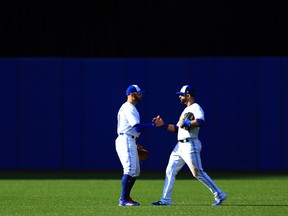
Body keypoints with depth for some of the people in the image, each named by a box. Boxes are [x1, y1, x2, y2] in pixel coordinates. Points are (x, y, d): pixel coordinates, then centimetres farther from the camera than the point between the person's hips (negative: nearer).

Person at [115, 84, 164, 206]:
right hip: (125, 141, -11)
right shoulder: (129, 108, -13)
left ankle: (126, 198, 17)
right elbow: (138, 128, -22)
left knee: (135, 171, 13)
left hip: (130, 141, 11)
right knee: (130, 170, -15)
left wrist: (151, 123, 15)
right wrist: (154, 125, -20)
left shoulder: (128, 108, 21)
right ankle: (123, 200, -16)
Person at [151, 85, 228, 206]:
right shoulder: (185, 110, 23)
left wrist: (185, 123, -20)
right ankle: (166, 200, 8)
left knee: (198, 173, -10)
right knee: (170, 171, 6)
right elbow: (176, 128, 25)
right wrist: (163, 125, 15)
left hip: (190, 145, -10)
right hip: (180, 146, 10)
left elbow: (200, 122, -28)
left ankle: (219, 195, -4)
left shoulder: (196, 108, -7)